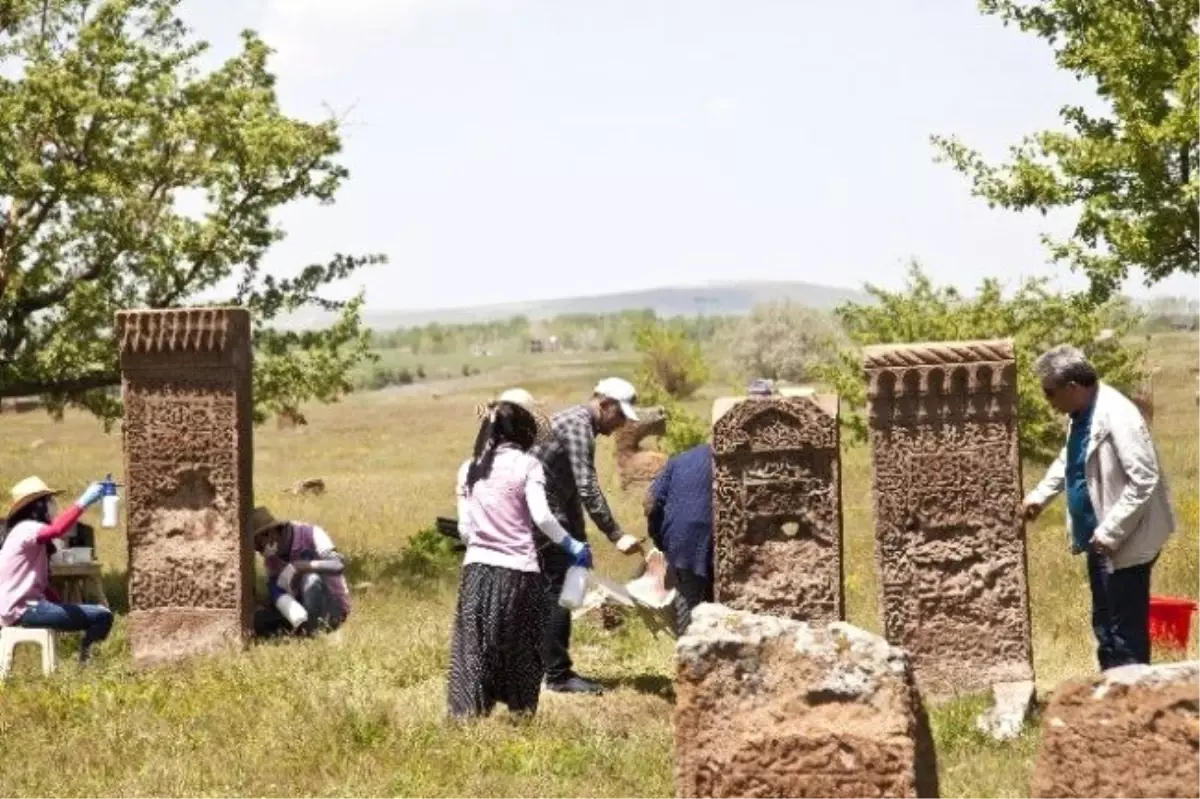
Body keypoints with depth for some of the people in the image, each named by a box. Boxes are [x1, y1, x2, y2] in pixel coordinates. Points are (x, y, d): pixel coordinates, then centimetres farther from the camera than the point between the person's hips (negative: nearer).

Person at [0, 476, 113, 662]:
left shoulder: (31, 531, 20)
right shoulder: (26, 529, -12)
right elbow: (57, 530, -36)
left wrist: (64, 608, 10)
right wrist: (83, 502, -33)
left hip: (27, 605, 11)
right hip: (22, 609, -11)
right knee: (103, 616, -19)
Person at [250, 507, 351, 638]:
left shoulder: (309, 534, -14)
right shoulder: (272, 556, 4)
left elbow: (339, 564, -27)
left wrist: (299, 567, -36)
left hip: (332, 608, -5)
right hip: (302, 608, 5)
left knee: (311, 577, -33)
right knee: (258, 618, -17)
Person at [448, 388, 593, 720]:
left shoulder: (469, 468, 8)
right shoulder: (527, 465, -5)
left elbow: (465, 528, 8)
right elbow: (541, 516, -16)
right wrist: (573, 546, -5)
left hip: (478, 569, 3)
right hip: (519, 571, -3)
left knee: (473, 648, 2)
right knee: (521, 649, 10)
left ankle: (467, 714, -6)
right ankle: (521, 711, 18)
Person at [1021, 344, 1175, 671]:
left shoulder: (1117, 417, -24)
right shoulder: (1081, 415, 6)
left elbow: (1144, 481, -27)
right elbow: (1068, 460, 27)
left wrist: (1110, 533, -25)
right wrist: (1040, 495, 16)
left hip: (1125, 542, -10)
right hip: (1100, 538, 10)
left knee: (1125, 632, -3)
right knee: (1104, 625, 19)